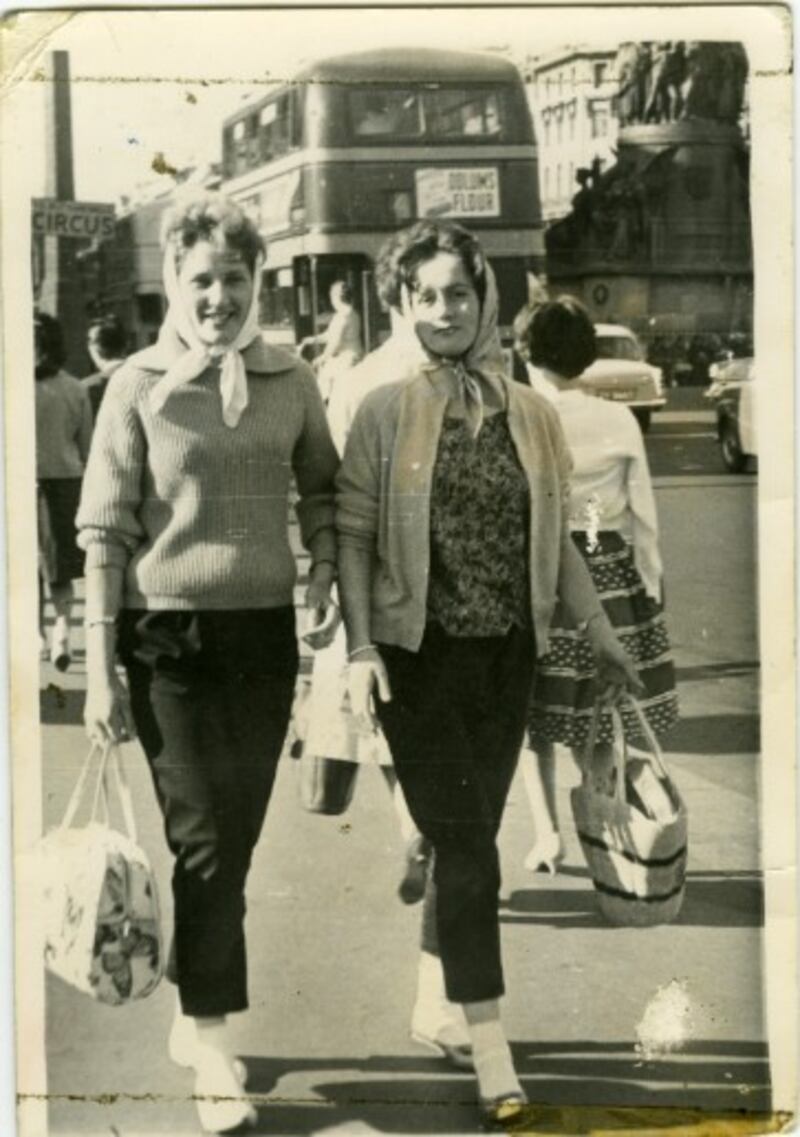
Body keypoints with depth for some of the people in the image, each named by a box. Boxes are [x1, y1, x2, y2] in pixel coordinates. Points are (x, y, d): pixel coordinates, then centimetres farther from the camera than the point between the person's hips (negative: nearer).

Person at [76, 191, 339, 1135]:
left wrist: (325, 559, 1)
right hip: (169, 633, -3)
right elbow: (105, 532, -5)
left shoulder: (290, 381, 3)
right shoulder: (138, 386, -5)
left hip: (265, 630, 3)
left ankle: (193, 1015, 27)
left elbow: (321, 484, 20)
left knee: (234, 840, 10)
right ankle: (213, 1045, 5)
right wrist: (99, 670, -8)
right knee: (201, 839, -5)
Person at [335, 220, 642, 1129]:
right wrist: (360, 650, -14)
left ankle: (435, 987, 34)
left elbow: (555, 540, 13)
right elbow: (353, 535, -6)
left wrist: (601, 635, 12)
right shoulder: (386, 411, -3)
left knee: (468, 841, 12)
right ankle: (490, 1047, -3)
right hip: (419, 654, -4)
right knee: (466, 846, -7)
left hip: (507, 657, 4)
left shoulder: (530, 415, 7)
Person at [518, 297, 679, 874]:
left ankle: (548, 832, 5)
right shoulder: (620, 421, -4)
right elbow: (643, 513, 0)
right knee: (600, 708, 14)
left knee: (534, 710, 11)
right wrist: (652, 583, 11)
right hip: (607, 570, 1)